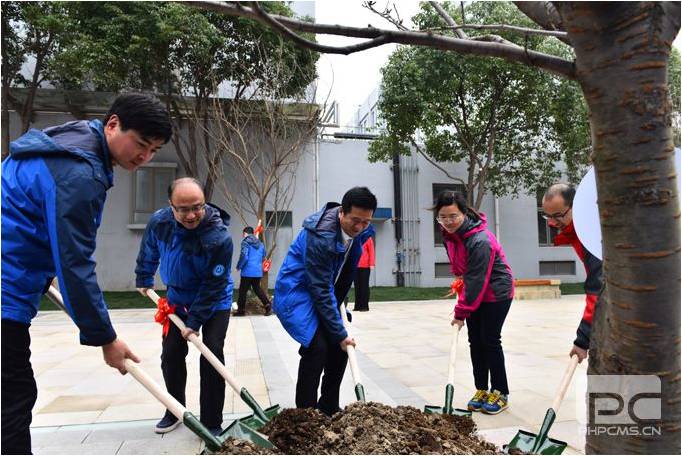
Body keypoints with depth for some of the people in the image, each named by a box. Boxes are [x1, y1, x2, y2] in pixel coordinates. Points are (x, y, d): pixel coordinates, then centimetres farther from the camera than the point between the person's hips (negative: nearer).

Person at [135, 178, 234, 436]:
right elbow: (149, 253, 5)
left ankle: (212, 423, 2)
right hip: (177, 298, 5)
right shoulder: (159, 221, -20)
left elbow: (212, 287, -25)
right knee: (171, 355, 8)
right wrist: (143, 280, 17)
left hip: (214, 302, -4)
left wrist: (194, 322, -21)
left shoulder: (219, 238, -34)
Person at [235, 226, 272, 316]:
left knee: (243, 290, 5)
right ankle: (267, 305, 6)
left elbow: (244, 256, -17)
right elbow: (263, 257, 20)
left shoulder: (245, 242, -8)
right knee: (257, 288, 18)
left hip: (248, 271, -6)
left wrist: (239, 266, -3)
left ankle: (241, 310, 12)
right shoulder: (260, 243, 12)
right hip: (258, 271, 6)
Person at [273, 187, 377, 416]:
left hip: (325, 294, 8)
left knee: (339, 347, 4)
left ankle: (329, 410, 20)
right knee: (317, 346, -20)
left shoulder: (360, 230, -8)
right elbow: (320, 291, -28)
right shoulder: (320, 236, -31)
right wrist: (340, 333, -23)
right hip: (299, 292, -7)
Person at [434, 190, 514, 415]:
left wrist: (461, 312, -23)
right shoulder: (449, 234, -6)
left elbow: (477, 280, -28)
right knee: (475, 342, 7)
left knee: (490, 341, -4)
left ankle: (500, 393, 10)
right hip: (475, 291, 7)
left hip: (496, 293, -7)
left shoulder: (480, 240, -31)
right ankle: (481, 390, 16)